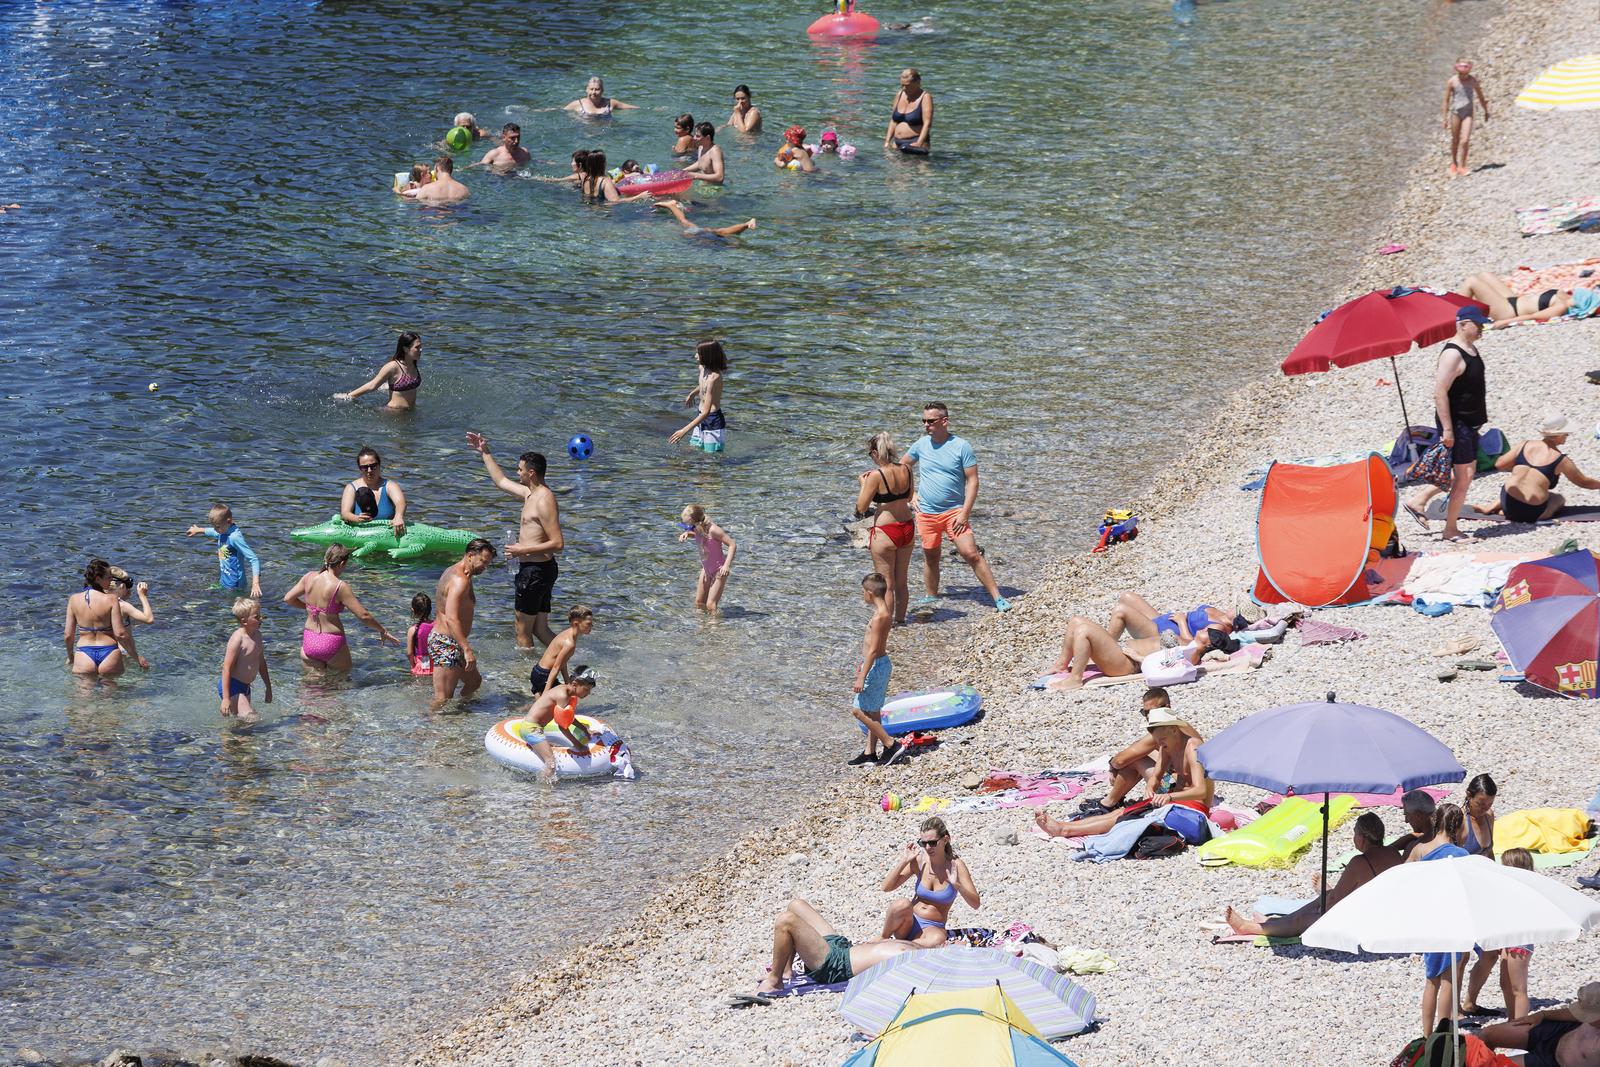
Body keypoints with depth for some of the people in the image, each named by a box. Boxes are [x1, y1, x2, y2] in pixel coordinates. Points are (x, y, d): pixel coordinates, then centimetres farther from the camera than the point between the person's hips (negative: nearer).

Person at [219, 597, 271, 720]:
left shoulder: (257, 635, 8)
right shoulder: (238, 638, -19)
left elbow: (261, 663, 21)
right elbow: (227, 668, -20)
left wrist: (268, 687, 25)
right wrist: (226, 698, -24)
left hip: (245, 687, 9)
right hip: (232, 686, -9)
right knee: (251, 718, -17)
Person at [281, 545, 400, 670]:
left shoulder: (309, 577, -2)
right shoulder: (340, 587, -18)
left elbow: (288, 599, 9)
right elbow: (364, 615, -17)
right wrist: (383, 631, -2)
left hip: (309, 641, 5)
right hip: (331, 643, -5)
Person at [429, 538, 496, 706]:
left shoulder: (452, 571, 13)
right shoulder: (461, 580, -20)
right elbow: (451, 619, -29)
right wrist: (467, 649, -32)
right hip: (446, 645, -11)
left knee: (474, 681, 25)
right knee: (442, 700, -10)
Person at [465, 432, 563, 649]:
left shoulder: (544, 501, -19)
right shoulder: (530, 494, 11)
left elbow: (558, 543, -23)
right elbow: (501, 481, 29)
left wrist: (523, 550, -20)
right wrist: (485, 453, 31)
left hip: (536, 571, -10)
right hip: (534, 570, 10)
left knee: (523, 632, 0)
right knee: (540, 630, 12)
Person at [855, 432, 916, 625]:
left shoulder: (876, 476, -20)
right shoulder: (905, 470, -2)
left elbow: (861, 507, -14)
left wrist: (864, 483, 1)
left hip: (885, 533, -6)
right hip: (907, 528, 6)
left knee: (886, 583, 6)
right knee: (902, 581, 19)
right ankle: (900, 619, 31)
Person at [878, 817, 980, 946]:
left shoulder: (955, 865, -7)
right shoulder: (919, 861, -2)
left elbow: (975, 904, -8)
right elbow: (887, 887, 0)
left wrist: (957, 885, -25)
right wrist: (904, 862, -11)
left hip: (933, 928, -1)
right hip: (910, 922, 2)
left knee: (938, 939, -40)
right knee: (903, 904, -35)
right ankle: (883, 939, -10)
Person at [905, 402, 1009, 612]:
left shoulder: (961, 447, -8)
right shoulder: (921, 445, 2)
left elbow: (972, 480, -8)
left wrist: (965, 513, -15)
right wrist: (912, 493, 9)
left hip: (954, 512, -4)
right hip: (926, 513, 4)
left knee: (971, 554, -13)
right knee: (930, 557, 12)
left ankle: (997, 598, -10)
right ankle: (931, 596, 30)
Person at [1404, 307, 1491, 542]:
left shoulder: (1471, 349, 11)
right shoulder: (1452, 354, -20)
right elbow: (1440, 393, -23)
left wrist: (1480, 417, 25)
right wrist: (1447, 429, -25)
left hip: (1469, 423, 10)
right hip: (1456, 423, -10)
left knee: (1465, 471, 16)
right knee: (1464, 475, -5)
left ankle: (1418, 502, 25)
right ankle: (1450, 530, 6)